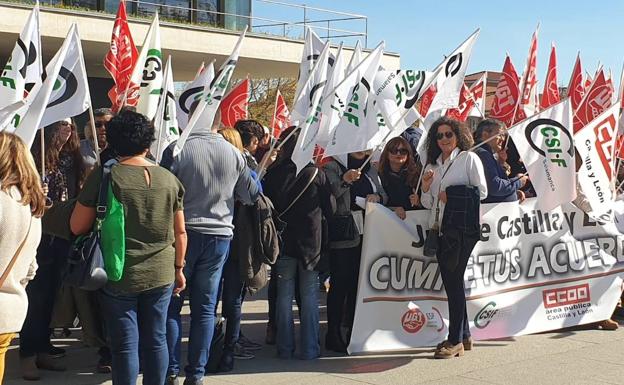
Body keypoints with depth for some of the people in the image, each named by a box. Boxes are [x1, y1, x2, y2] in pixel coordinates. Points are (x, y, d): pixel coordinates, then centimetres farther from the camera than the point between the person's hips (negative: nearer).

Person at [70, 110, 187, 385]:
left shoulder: (104, 176, -9)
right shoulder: (168, 179, 0)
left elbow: (77, 227, -4)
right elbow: (180, 232, 6)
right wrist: (178, 268, 17)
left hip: (119, 276, -3)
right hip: (161, 275, 3)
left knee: (125, 345, 5)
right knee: (156, 340, 13)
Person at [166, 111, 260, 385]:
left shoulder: (179, 149, -11)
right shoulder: (234, 154, 0)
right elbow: (251, 195, 9)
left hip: (184, 233, -3)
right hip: (219, 236, 3)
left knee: (171, 306, 9)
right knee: (205, 309, 9)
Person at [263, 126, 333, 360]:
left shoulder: (274, 173, -6)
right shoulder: (316, 173, -7)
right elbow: (328, 208, 1)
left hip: (283, 241, 1)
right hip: (311, 242, -1)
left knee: (284, 295, 9)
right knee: (309, 296, 6)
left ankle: (285, 348, 12)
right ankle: (309, 348, 8)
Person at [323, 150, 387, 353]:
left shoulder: (370, 170, 19)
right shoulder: (332, 166, -1)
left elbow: (384, 195, 22)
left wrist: (377, 197, 0)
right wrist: (344, 181, -32)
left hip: (366, 234, 6)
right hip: (341, 235, -6)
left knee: (359, 283, 9)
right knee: (339, 284, -5)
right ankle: (333, 334, 1)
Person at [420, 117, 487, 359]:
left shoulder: (468, 158, 1)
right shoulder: (433, 164, 18)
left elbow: (482, 191, -6)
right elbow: (428, 203, 18)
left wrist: (452, 196, -11)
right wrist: (426, 188, -2)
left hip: (462, 228, -7)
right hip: (441, 229, 7)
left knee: (454, 280, -8)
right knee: (450, 281, 9)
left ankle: (456, 341, -4)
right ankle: (463, 336, 19)